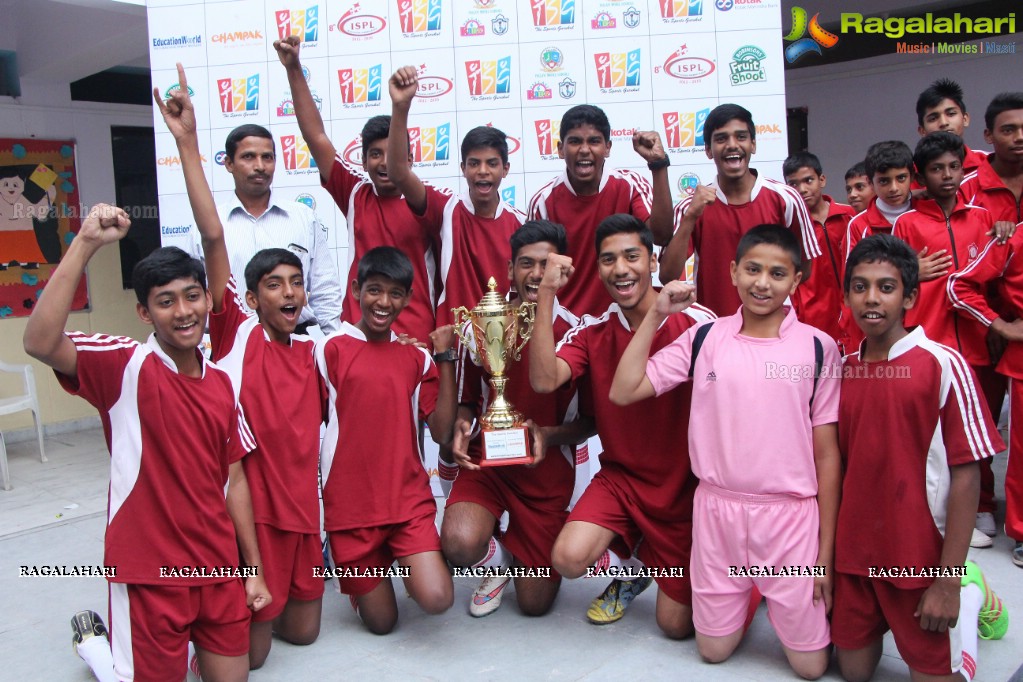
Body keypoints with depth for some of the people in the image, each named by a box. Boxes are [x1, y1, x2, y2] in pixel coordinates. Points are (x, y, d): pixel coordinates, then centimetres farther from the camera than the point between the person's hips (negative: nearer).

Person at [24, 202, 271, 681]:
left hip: (219, 568, 5)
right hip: (149, 572, -5)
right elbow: (40, 344, -32)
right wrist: (85, 244, -34)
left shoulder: (221, 383, 5)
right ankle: (96, 642, 36)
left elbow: (234, 479, 8)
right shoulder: (125, 367, -12)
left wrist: (254, 569, 9)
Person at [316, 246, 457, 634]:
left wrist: (446, 359, -5)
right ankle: (368, 574, 36)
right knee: (381, 622, 5)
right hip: (349, 504, -2)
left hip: (409, 499, 2)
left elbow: (441, 432, -2)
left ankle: (407, 561, 16)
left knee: (437, 600, -16)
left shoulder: (417, 357, 6)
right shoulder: (331, 349, -2)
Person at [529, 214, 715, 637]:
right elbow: (544, 380, -23)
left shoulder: (696, 323, -15)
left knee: (676, 626, 2)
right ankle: (629, 566, 13)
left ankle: (657, 563, 36)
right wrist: (547, 294, -25)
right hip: (620, 478, 2)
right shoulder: (591, 332, -6)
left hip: (684, 487, -2)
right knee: (568, 558, -23)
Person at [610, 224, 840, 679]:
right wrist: (656, 315, -8)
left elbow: (826, 454, -1)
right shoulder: (705, 339, 0)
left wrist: (826, 552, -1)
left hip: (791, 516, -1)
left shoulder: (818, 348, -5)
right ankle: (747, 596, 42)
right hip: (717, 510, 2)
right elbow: (623, 391, -5)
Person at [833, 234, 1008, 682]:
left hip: (920, 559, -4)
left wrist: (950, 580, -13)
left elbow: (965, 474, -12)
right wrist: (827, 553, 5)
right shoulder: (842, 370, 3)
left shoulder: (942, 365, -11)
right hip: (854, 552, 4)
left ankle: (973, 594, 29)